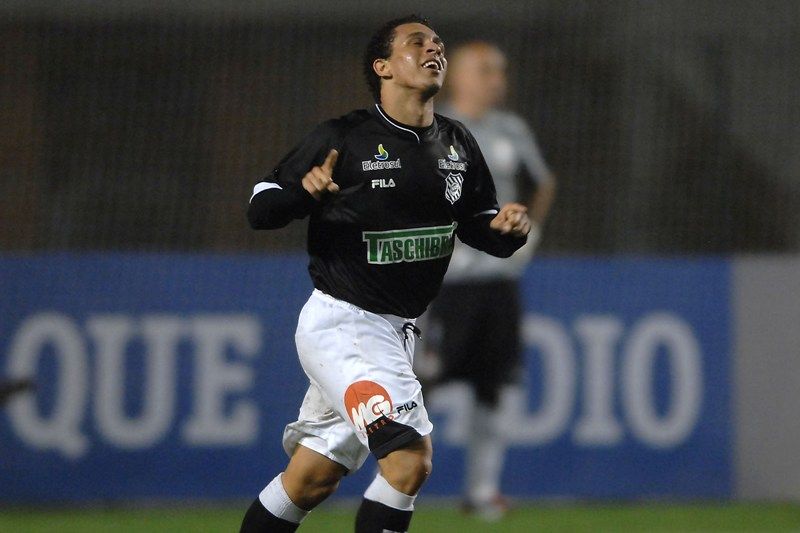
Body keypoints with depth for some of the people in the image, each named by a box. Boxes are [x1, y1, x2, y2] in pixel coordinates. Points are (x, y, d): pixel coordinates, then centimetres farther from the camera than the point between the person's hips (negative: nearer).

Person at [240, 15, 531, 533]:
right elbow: (261, 208, -8)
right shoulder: (343, 139, -11)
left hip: (398, 332, 7)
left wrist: (507, 227, -6)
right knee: (411, 455, -21)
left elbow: (484, 230, 17)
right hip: (339, 321, -7)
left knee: (312, 479, 12)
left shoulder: (459, 146, 8)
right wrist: (306, 191, -29)